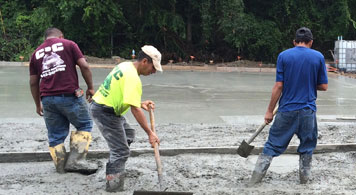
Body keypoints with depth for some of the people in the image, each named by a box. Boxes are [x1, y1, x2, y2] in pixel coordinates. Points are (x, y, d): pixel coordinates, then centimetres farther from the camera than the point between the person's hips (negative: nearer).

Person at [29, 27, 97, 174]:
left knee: (55, 135, 11)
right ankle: (76, 160, -2)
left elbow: (33, 82, 17)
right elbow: (84, 66, -4)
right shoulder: (68, 44, 6)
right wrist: (90, 87, 5)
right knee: (84, 125, 10)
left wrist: (38, 104, 24)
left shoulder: (36, 53, 17)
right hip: (69, 96, -4)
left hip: (47, 99, 4)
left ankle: (60, 166, 14)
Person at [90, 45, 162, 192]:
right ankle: (114, 188, -7)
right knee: (121, 151, -7)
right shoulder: (133, 78, -23)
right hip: (105, 112, -10)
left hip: (100, 104, 10)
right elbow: (135, 110, -26)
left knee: (128, 133, 25)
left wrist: (140, 103, 12)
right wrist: (150, 133, -21)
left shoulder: (125, 66, 7)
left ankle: (116, 168, 30)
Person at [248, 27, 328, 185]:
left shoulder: (283, 56, -3)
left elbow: (279, 86, -6)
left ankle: (255, 179, 4)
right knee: (307, 146, 18)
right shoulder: (318, 57, 0)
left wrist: (270, 111, 0)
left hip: (287, 110, 0)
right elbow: (323, 86, 2)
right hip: (308, 111, 0)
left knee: (273, 145, 5)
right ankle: (304, 177, 26)